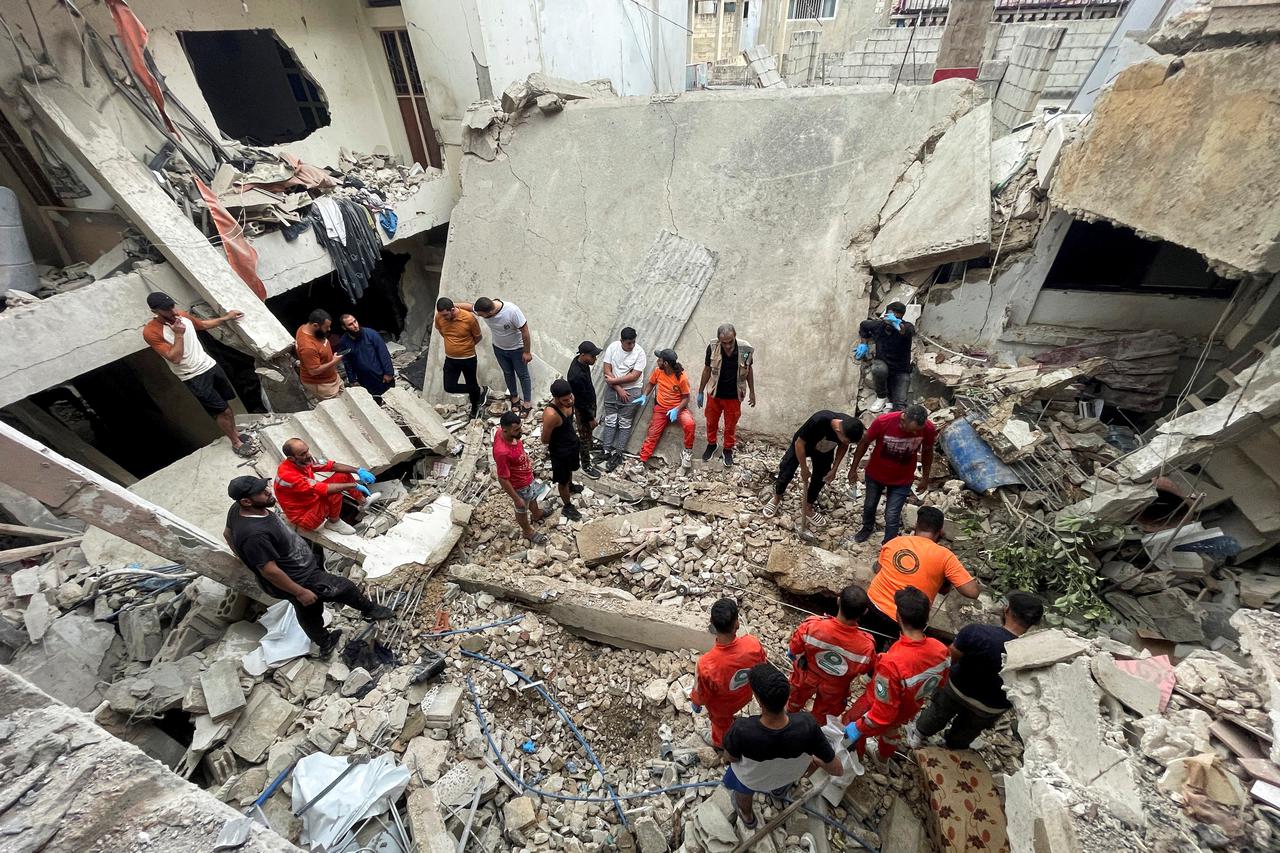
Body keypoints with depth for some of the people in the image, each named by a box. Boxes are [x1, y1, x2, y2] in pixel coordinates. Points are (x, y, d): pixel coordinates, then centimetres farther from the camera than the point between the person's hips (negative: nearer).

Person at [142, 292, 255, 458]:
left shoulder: (182, 315, -1)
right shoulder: (151, 332, -20)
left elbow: (203, 324, 21)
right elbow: (175, 358, -25)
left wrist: (225, 318, 16)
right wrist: (178, 334, -26)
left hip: (209, 365, 6)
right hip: (193, 377, -6)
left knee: (226, 403, 18)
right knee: (221, 410, -1)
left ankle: (235, 431, 37)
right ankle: (236, 443, 14)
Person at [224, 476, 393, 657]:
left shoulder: (238, 509, -8)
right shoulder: (254, 534, -38)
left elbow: (227, 533, 12)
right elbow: (269, 570, -31)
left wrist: (244, 556, 29)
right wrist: (300, 592, -21)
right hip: (299, 580, -10)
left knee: (308, 614, 28)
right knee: (344, 587, 7)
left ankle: (325, 644, 49)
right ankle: (370, 609, 34)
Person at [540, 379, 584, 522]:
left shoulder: (569, 399, -17)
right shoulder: (551, 414, -39)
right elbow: (545, 440, -24)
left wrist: (572, 431, 3)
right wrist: (559, 439, -9)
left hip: (573, 444, 7)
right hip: (560, 452, -7)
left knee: (570, 469, 35)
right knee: (562, 480, 18)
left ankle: (570, 485, 65)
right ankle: (567, 507, 42)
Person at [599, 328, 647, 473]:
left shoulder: (639, 352, -15)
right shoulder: (612, 347, -7)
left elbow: (634, 376, -18)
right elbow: (607, 370, -8)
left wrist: (614, 380, -15)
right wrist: (619, 389, -14)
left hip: (631, 391, -2)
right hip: (612, 389, 3)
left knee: (624, 424, 4)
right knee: (610, 421, 8)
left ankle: (617, 454, 11)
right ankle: (606, 450, 17)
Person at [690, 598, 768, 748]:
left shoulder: (706, 665, -45)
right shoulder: (753, 644, -37)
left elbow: (701, 695, -22)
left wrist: (695, 703, 1)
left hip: (721, 706, -2)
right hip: (745, 695, 3)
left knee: (721, 723, 34)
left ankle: (721, 744, 63)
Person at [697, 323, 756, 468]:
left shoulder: (746, 349, -23)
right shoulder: (712, 347, -22)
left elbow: (749, 369, -3)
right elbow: (707, 370, -6)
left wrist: (752, 392, 4)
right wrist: (701, 391, 2)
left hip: (734, 396, -1)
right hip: (714, 394, 1)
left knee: (731, 425, 17)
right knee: (711, 422, 21)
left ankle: (728, 450, 41)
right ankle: (711, 445, 48)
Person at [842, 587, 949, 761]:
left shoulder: (892, 663, -45)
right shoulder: (940, 649, -26)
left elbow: (883, 711, -33)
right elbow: (939, 683, -3)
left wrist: (859, 728, -17)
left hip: (878, 708, -5)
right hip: (909, 710, 6)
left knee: (852, 724, 26)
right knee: (892, 728, 37)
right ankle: (884, 757, 66)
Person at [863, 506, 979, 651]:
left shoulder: (894, 541, 0)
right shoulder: (944, 555, -10)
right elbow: (972, 592, -12)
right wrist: (948, 579, 5)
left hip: (872, 605, 3)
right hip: (903, 622, -3)